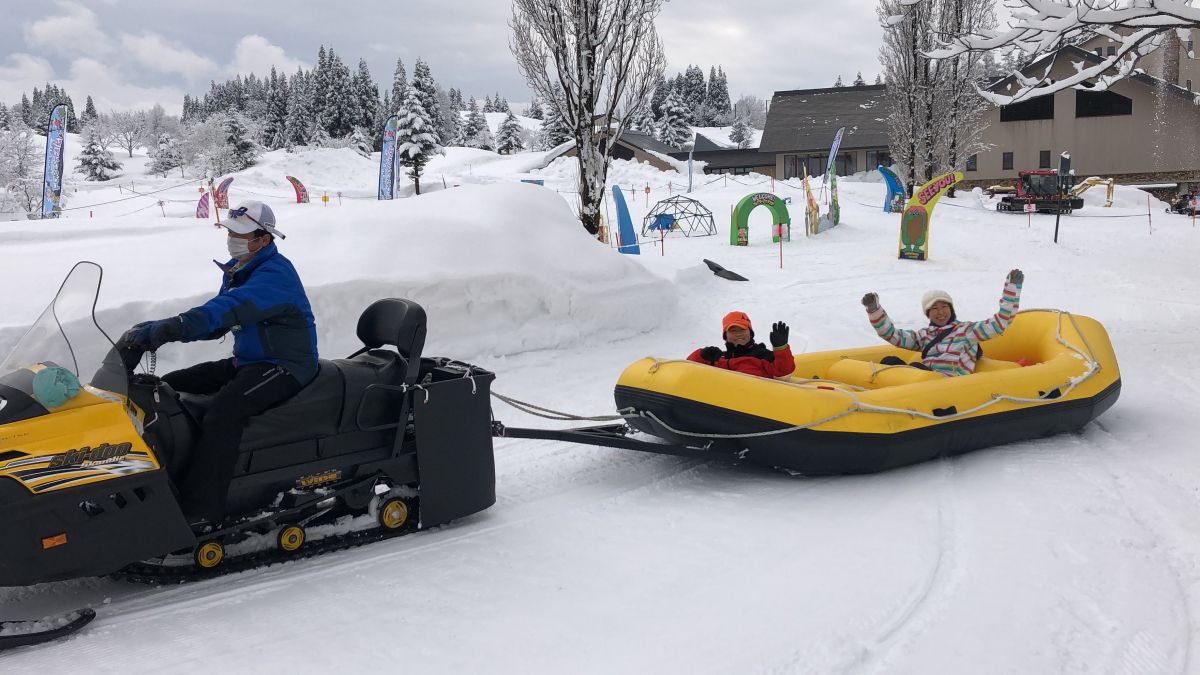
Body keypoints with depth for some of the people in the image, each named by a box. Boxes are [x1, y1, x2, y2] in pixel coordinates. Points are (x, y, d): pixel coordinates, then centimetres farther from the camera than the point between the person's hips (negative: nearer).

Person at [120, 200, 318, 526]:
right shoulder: (238, 271, 11)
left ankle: (201, 510, -36)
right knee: (167, 387, 5)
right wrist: (158, 329, -7)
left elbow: (226, 310, -34)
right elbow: (217, 323, 10)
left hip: (286, 366, -10)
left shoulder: (276, 273, -19)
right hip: (247, 362, 10)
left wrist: (165, 330, -42)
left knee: (225, 407, -35)